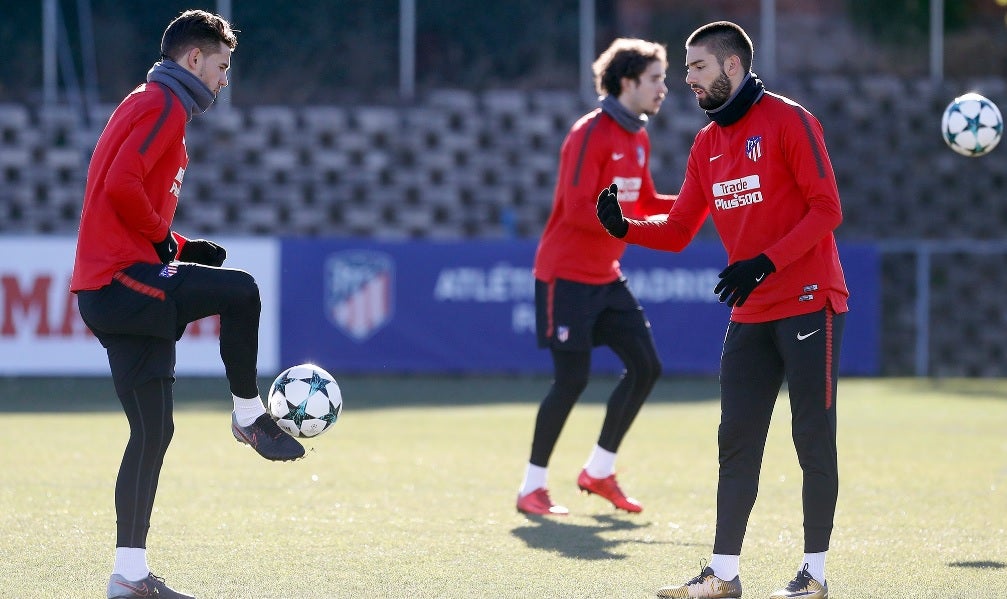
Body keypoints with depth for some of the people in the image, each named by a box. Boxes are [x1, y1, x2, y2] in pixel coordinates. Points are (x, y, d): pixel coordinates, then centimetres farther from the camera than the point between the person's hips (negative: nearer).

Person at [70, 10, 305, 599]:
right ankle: (250, 415, -5)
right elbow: (120, 186, -23)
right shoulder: (163, 107, -9)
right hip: (122, 279, -10)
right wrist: (164, 238, -11)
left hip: (112, 288, 10)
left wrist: (179, 247, 14)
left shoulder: (150, 105, 23)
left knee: (153, 431, 6)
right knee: (239, 290, -22)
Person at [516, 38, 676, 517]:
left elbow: (645, 203, 17)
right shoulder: (590, 133, -17)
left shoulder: (637, 138, 10)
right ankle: (532, 488, 3)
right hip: (566, 275, -9)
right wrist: (640, 226, -26)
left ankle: (599, 472, 17)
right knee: (572, 378, -10)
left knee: (645, 367, 3)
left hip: (606, 278, 9)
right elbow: (578, 209, -23)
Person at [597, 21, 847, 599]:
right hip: (750, 315, 7)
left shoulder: (788, 121, -9)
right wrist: (624, 228, -6)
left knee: (814, 441, -2)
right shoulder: (708, 144, 13)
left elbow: (827, 209, -13)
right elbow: (679, 231, 13)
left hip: (809, 304, -7)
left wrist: (764, 263, -21)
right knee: (737, 442, 5)